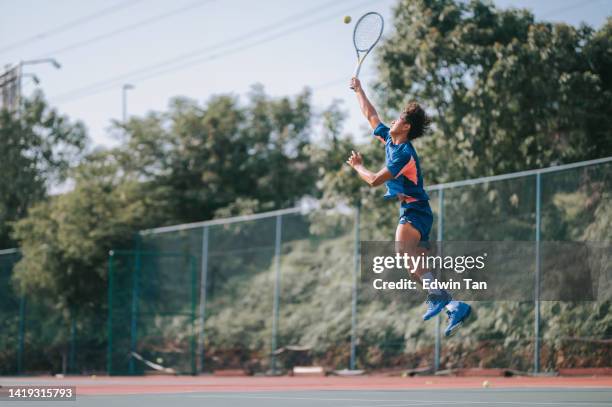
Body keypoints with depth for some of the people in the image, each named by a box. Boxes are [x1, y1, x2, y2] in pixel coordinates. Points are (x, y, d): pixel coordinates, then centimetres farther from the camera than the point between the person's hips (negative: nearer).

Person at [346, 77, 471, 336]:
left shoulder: (404, 154, -17)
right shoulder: (390, 139, 9)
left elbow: (375, 181, -18)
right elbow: (370, 116, 24)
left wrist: (357, 167, 0)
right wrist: (358, 90, 32)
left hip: (415, 211, -10)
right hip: (410, 211, 10)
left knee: (402, 248, -33)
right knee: (423, 265, 5)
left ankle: (436, 295, -40)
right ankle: (455, 307, 2)